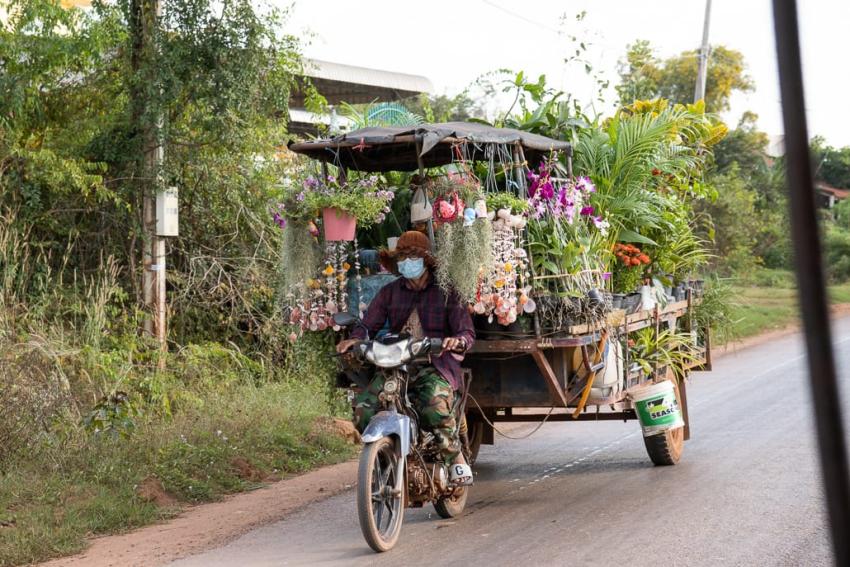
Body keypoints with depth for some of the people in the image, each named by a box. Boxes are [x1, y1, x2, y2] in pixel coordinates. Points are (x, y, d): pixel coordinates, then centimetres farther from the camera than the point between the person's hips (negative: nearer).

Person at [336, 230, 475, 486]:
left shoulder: (445, 292, 6)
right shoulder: (390, 292, 17)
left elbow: (467, 332, -1)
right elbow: (369, 324, 9)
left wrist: (457, 340, -26)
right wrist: (354, 339, -15)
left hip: (435, 365, -4)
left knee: (435, 403, -36)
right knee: (363, 406, -20)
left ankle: (457, 459, -14)